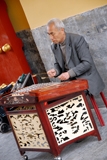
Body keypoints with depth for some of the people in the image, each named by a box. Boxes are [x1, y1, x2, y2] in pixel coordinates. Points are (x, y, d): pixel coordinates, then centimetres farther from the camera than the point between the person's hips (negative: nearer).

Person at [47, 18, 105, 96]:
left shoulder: (77, 39, -17)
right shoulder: (54, 47, 3)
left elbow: (87, 63, -20)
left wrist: (69, 73, -28)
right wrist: (55, 71, -9)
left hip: (86, 80, -6)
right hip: (70, 81, 6)